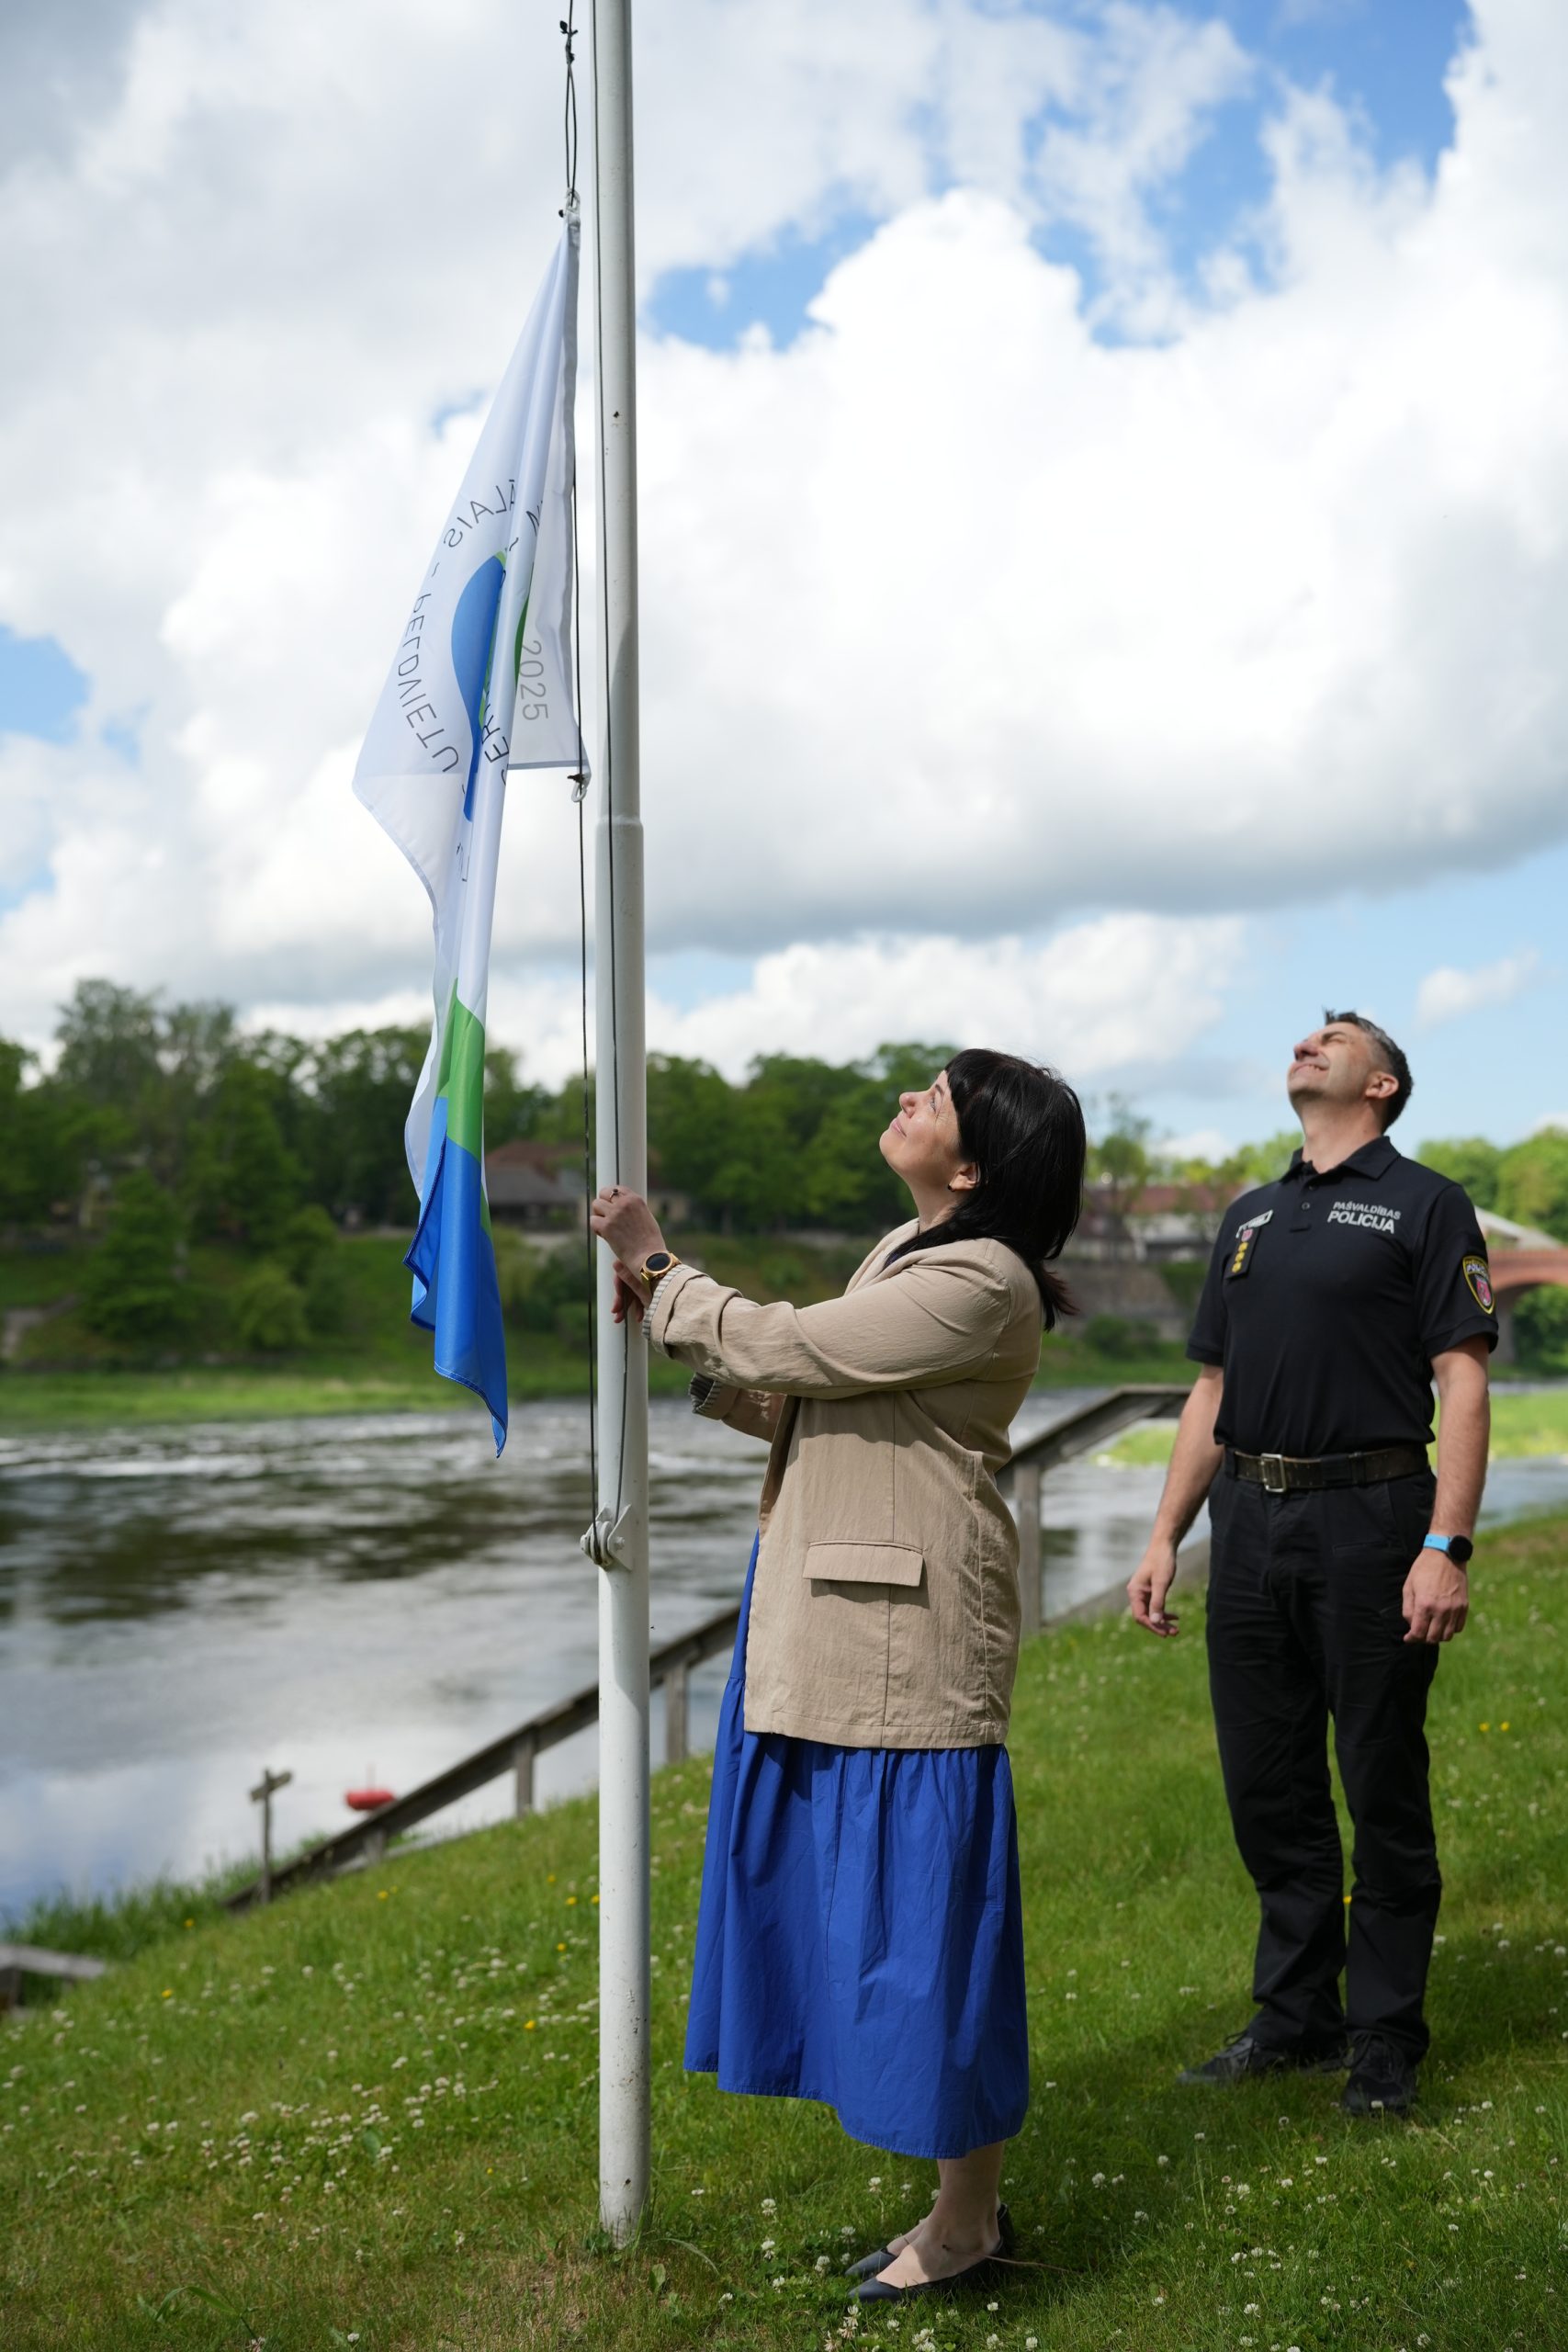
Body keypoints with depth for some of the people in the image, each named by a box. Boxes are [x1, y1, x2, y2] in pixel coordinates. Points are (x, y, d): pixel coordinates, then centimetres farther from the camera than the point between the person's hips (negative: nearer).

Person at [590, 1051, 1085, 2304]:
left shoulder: (978, 1284, -18)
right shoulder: (908, 1253, 14)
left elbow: (783, 1348, -17)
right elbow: (794, 1403, 17)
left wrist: (658, 1270, -3)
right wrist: (676, 1328, 8)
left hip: (908, 1641, -10)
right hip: (835, 1634, 10)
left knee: (922, 1913, -2)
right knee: (875, 1906, 15)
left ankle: (966, 2225, 14)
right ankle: (964, 2202, 28)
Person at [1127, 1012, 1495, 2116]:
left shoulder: (1424, 1205, -1)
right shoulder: (1249, 1217, 18)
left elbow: (1463, 1382, -9)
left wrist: (1448, 1547, -18)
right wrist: (1165, 1537, 11)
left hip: (1369, 1521, -6)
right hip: (1250, 1527, 6)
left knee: (1384, 1794, 2)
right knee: (1267, 1789, 10)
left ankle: (1386, 2037, 14)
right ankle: (1296, 2015, 24)